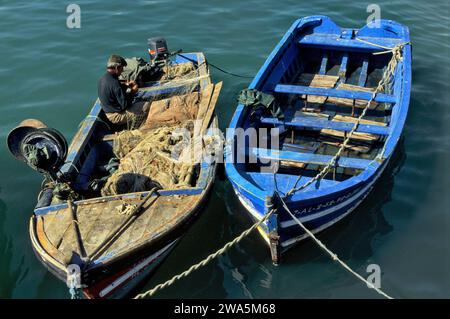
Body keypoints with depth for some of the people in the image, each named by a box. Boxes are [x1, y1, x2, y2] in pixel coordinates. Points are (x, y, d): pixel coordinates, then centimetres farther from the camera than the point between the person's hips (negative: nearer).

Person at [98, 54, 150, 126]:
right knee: (147, 106, -11)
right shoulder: (114, 82, -29)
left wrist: (125, 85, 7)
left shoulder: (102, 78, -1)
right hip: (117, 116, -10)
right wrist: (132, 92, -10)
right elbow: (124, 105, -25)